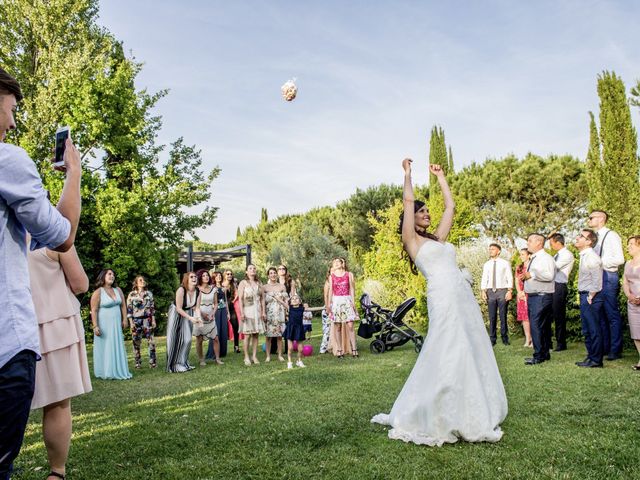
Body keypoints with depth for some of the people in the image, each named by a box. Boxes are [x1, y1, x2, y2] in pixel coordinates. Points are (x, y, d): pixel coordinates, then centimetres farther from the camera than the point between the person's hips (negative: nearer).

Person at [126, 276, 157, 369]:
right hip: (136, 320, -2)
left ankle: (153, 361, 3)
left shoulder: (149, 294, 9)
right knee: (136, 342, 3)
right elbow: (129, 309, -1)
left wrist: (153, 320, 5)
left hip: (147, 320, 2)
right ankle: (138, 362, 13)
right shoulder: (131, 295, 1)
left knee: (151, 341, -3)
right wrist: (131, 322, -7)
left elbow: (152, 308, 11)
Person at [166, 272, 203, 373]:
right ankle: (174, 365, 8)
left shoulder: (197, 291, -12)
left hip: (188, 314, 5)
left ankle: (183, 363, 15)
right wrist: (190, 318, -28)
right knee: (175, 341, -1)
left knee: (187, 340, 2)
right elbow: (179, 308, -25)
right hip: (176, 315, -5)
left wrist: (199, 318, -27)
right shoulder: (181, 290, -28)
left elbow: (197, 308, -10)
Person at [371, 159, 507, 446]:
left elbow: (450, 207, 28)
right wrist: (408, 173, 11)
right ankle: (433, 420, 3)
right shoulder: (411, 240, 4)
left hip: (465, 298, 8)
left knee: (471, 355, 8)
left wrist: (440, 177, 33)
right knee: (447, 358, -9)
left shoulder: (437, 238, 23)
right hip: (443, 298, -8)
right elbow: (408, 201, -1)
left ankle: (470, 415, 18)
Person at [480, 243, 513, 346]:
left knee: (503, 316, 1)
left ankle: (505, 338, 13)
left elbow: (509, 278, 0)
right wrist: (483, 291, -2)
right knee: (492, 317, 3)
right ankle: (492, 339, 10)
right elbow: (484, 279, 9)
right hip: (490, 291, 3)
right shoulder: (487, 265, 12)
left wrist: (509, 291, -10)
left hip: (502, 291, -2)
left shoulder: (505, 263, 3)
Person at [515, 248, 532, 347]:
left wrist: (524, 292, -9)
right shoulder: (518, 268, 15)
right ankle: (527, 339, 11)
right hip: (521, 295, 5)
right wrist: (519, 292, -1)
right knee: (524, 317, 5)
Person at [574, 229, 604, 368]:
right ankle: (591, 357, 27)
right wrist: (584, 298, 15)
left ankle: (596, 360, 8)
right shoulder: (584, 256, 12)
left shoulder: (591, 257, -17)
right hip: (584, 296, 10)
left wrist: (590, 297, -15)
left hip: (590, 297, -10)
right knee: (587, 330, 17)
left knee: (594, 330, -1)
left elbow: (597, 281, -20)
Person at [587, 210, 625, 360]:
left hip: (608, 277, -8)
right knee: (600, 315, 11)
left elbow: (620, 259, -13)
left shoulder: (611, 236, -6)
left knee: (612, 315, -4)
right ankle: (604, 348, 18)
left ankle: (615, 350, 1)